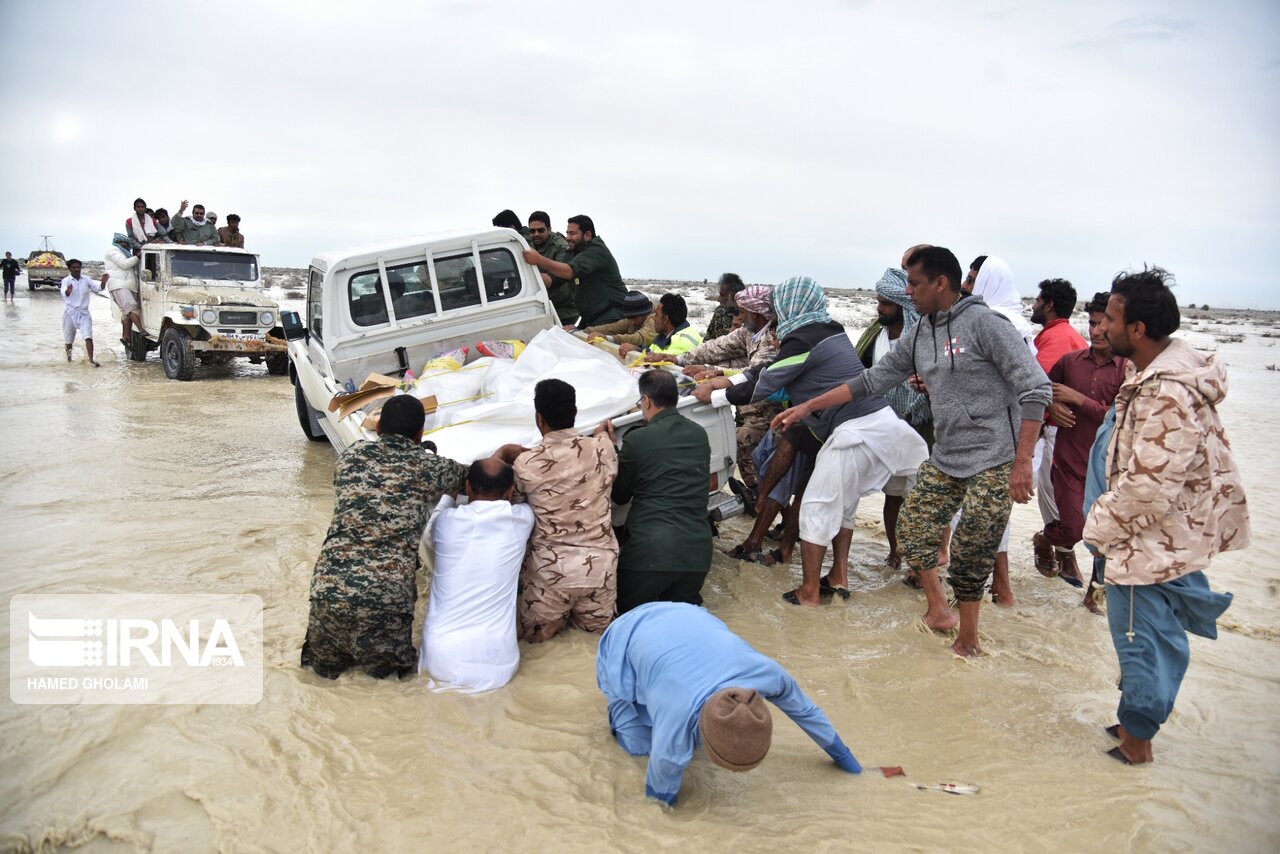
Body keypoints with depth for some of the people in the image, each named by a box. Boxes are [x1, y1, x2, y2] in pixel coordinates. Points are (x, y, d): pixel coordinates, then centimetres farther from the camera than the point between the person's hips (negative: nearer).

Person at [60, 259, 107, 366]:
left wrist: (103, 282, -30)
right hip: (70, 312, -1)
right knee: (69, 337, 14)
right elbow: (64, 293, -25)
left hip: (84, 313, 1)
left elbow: (98, 288, -8)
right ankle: (68, 352, 43)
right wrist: (68, 291, -49)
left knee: (88, 337, -14)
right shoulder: (66, 280, -6)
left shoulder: (86, 280, 4)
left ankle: (91, 360, -20)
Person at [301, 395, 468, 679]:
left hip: (330, 587, 3)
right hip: (386, 593, -3)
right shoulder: (431, 468, 2)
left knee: (326, 662, 32)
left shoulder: (350, 456, 10)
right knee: (382, 666, 26)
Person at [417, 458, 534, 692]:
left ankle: (445, 673, 11)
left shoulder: (447, 521, -4)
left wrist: (450, 494, 36)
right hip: (497, 666, 0)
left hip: (441, 661, 0)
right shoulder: (521, 519, -4)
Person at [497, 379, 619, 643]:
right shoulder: (603, 447, -7)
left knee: (532, 635, 23)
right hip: (600, 563, 3)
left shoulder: (526, 464, -13)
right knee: (596, 627, 30)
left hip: (550, 568, -3)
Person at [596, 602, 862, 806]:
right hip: (624, 646, -3)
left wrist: (840, 753, 8)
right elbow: (660, 793, -22)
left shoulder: (765, 671, -31)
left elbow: (803, 709, -7)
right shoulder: (674, 737, -44)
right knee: (641, 744, -8)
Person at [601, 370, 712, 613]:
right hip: (698, 549, 5)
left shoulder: (637, 439, -6)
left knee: (626, 612, 17)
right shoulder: (699, 434, 9)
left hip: (651, 550, -4)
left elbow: (620, 496, 6)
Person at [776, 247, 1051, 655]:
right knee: (912, 526, 11)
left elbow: (1036, 388, -16)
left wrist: (1022, 463, -20)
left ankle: (968, 641, 15)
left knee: (969, 556, -4)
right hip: (945, 458, 8)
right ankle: (938, 611, 29)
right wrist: (807, 406, 10)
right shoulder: (921, 335, 9)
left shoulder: (984, 323, -14)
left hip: (993, 463, -8)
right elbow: (874, 379, 13)